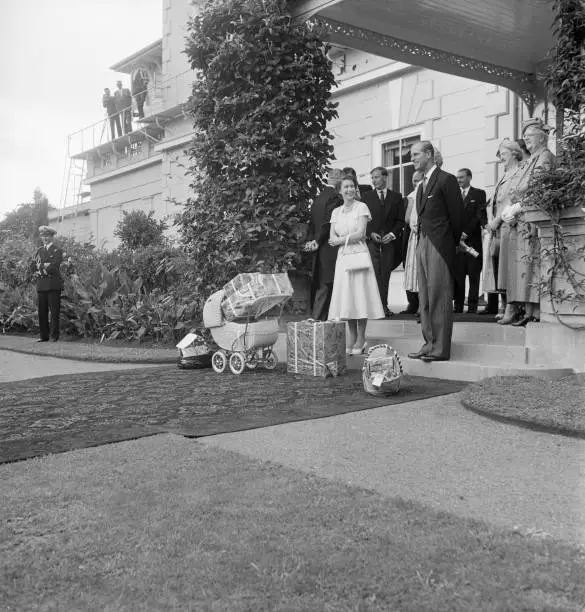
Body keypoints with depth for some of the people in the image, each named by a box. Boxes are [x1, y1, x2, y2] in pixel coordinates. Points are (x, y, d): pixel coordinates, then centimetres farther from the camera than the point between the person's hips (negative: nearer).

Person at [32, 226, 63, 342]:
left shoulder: (57, 251, 0)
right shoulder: (40, 250, 20)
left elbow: (53, 267, -12)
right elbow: (34, 265, 9)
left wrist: (41, 270, -6)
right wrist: (44, 265, -8)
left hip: (53, 285, -6)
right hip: (41, 285, 6)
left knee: (54, 311, -4)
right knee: (42, 312, 6)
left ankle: (54, 336, -1)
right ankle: (44, 336, 12)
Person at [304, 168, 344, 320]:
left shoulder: (318, 198, 16)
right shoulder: (335, 198, -13)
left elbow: (312, 222, 14)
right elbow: (328, 223, -17)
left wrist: (310, 240, 5)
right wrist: (317, 242, -10)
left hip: (321, 250, 9)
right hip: (330, 250, -9)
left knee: (320, 285, 13)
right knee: (326, 285, -5)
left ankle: (317, 315, 19)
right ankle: (319, 318, -3)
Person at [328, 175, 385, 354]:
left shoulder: (361, 207, -1)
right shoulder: (336, 212, 13)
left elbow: (360, 234, -10)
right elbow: (332, 239, 8)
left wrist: (341, 240, -5)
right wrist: (350, 238, -9)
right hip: (343, 257, 5)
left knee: (360, 295, -5)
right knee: (346, 298, 4)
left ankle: (361, 341, 2)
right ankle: (352, 338, 12)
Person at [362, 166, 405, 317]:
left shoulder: (396, 197, 11)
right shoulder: (367, 196, 10)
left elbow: (400, 220, 8)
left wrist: (392, 234, -7)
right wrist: (370, 233, -8)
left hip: (389, 240, 1)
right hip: (372, 239, -1)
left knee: (385, 273, 1)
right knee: (375, 272, -9)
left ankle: (384, 306, 5)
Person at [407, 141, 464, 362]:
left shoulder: (446, 180, -6)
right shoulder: (422, 185, 19)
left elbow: (457, 214, -7)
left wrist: (453, 242, -1)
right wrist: (419, 235, 9)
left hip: (439, 245, -9)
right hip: (422, 244, 9)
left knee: (439, 298, -8)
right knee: (424, 298, 9)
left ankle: (440, 348, -5)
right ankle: (429, 344, 15)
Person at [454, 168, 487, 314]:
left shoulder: (479, 194, 7)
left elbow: (479, 216, -3)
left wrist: (466, 232, -11)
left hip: (472, 239, -3)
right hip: (457, 239, 3)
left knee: (474, 274, -2)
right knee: (457, 274, -1)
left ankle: (472, 307, 0)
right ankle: (458, 306, 1)